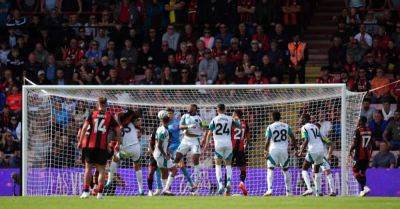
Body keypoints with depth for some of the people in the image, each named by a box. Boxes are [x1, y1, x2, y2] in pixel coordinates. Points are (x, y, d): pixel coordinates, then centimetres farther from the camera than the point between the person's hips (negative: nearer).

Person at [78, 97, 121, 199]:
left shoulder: (92, 114, 5)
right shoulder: (109, 116, 6)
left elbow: (85, 127, -5)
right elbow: (118, 130, 4)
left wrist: (80, 141, -2)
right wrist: (117, 142, 16)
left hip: (89, 145, 0)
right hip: (102, 146, 0)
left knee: (88, 168, 8)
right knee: (101, 169, 6)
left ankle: (86, 191, 1)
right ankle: (100, 193, -1)